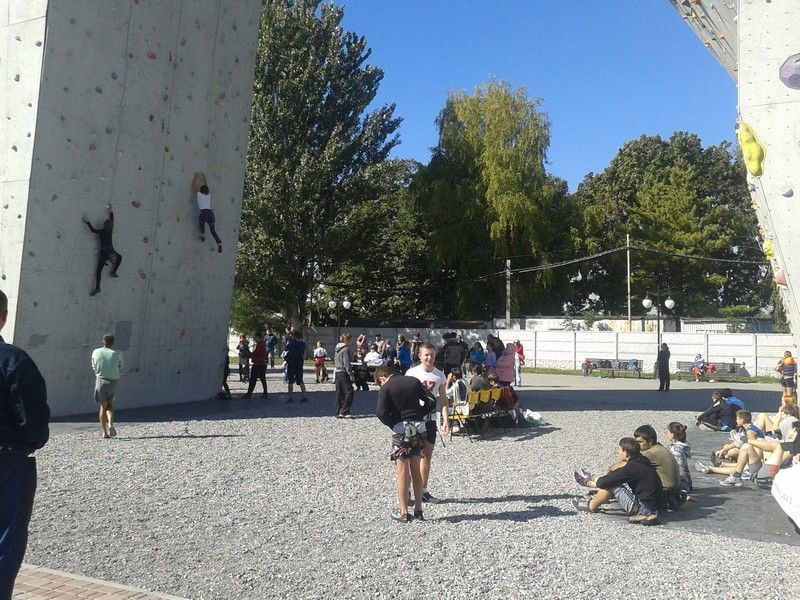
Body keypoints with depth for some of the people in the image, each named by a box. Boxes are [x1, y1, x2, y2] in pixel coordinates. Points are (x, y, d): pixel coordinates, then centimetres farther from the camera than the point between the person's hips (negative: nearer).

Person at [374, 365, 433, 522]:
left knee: (402, 471, 5)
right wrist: (418, 415, 11)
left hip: (401, 430, -5)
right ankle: (418, 510, 20)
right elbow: (431, 402, 5)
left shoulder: (385, 388, -4)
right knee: (416, 470, 14)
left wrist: (393, 425, 1)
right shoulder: (414, 381, 9)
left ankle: (404, 513, 8)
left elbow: (381, 413, -15)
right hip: (419, 427, 5)